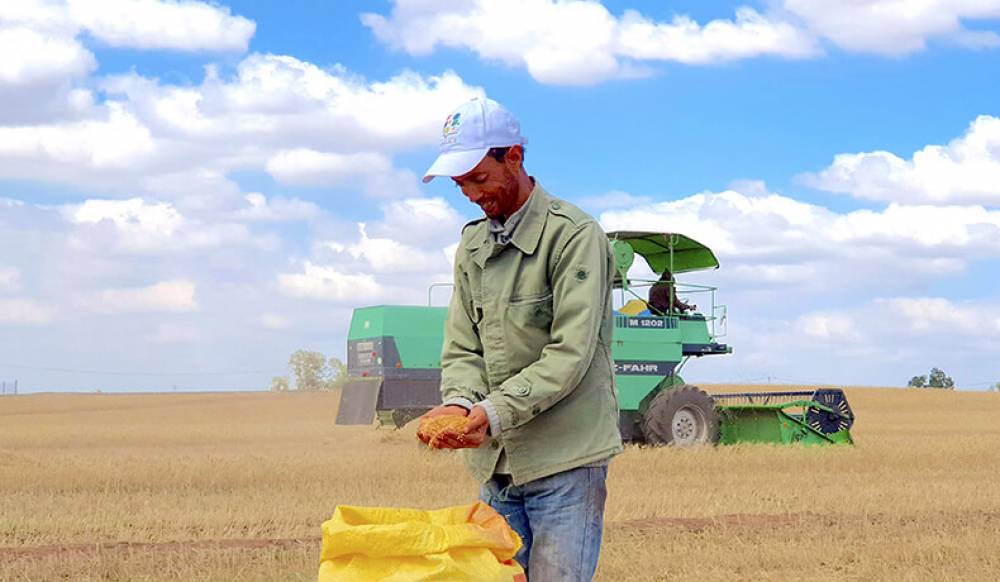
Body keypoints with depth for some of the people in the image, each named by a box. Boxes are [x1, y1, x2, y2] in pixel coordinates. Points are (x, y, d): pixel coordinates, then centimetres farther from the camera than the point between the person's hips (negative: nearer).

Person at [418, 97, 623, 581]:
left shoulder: (574, 235, -9)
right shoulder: (472, 245, 15)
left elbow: (570, 354, -16)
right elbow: (461, 348, 10)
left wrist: (495, 413, -25)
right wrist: (459, 402, -13)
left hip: (565, 459, -7)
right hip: (496, 464, 7)